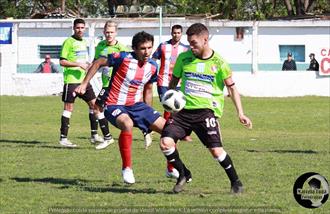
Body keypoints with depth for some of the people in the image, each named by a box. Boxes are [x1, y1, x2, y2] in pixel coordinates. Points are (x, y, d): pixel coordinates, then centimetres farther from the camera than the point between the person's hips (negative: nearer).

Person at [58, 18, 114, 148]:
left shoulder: (84, 42, 17)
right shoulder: (69, 42, -8)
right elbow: (62, 61, -14)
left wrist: (87, 65, 9)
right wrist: (79, 64, -20)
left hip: (84, 79, 8)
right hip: (71, 80, -8)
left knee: (93, 104, 5)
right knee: (68, 107, -4)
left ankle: (94, 135, 11)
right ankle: (63, 139, 1)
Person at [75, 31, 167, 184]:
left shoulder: (152, 67, 1)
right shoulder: (124, 58, -18)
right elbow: (99, 62, -6)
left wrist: (148, 119, 20)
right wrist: (84, 84, -9)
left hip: (136, 104, 6)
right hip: (114, 104, -6)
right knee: (127, 124, -39)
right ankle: (127, 168, -23)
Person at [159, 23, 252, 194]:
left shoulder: (218, 63, -2)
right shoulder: (184, 58, 6)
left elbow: (232, 87, 5)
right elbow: (174, 81, 21)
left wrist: (240, 113, -1)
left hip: (206, 110, -3)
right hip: (184, 109, 3)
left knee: (216, 150, -14)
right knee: (165, 142, -13)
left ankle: (235, 181, 10)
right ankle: (183, 175, 12)